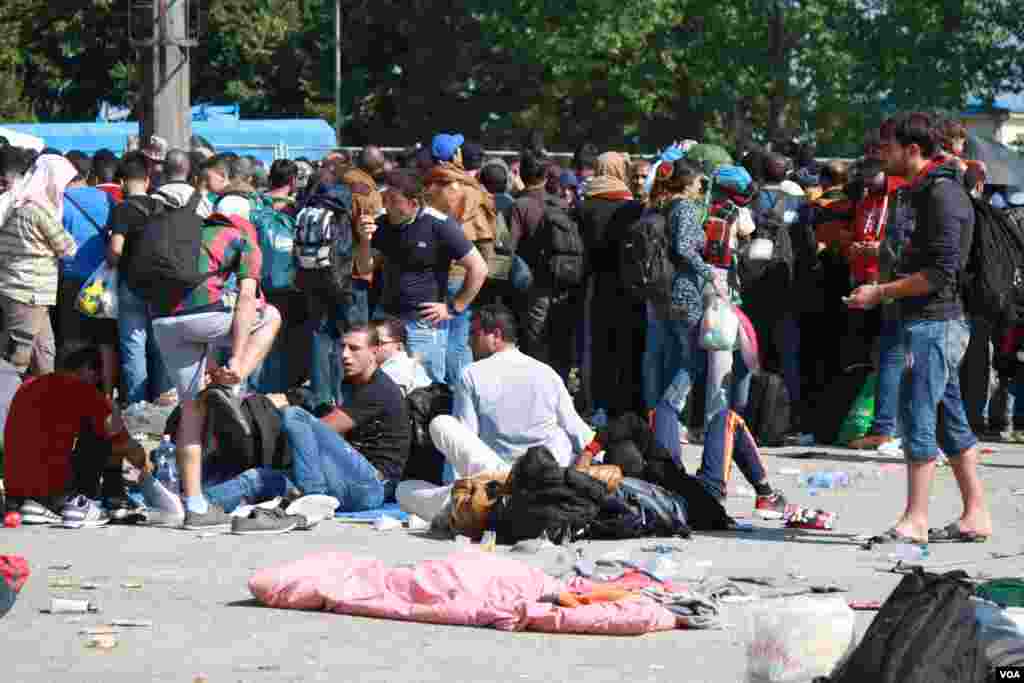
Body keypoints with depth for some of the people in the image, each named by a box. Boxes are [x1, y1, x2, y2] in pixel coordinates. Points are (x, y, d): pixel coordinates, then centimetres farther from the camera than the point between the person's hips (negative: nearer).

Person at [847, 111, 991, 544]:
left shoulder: (942, 195, -15)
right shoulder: (927, 191, 17)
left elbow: (941, 272, -21)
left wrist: (881, 293, -17)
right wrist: (885, 290, 17)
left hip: (934, 323, -11)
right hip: (937, 319, 11)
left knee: (917, 413, -10)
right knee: (950, 418, 12)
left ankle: (915, 520, -8)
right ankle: (975, 515, 16)